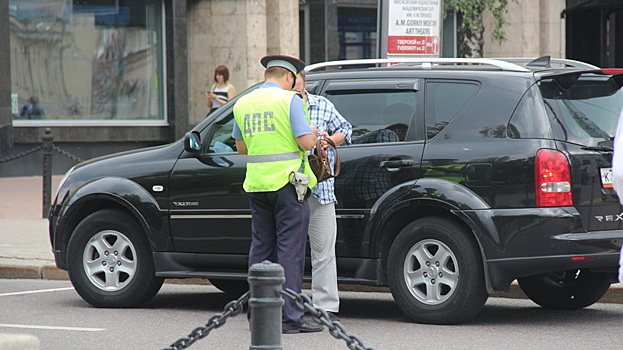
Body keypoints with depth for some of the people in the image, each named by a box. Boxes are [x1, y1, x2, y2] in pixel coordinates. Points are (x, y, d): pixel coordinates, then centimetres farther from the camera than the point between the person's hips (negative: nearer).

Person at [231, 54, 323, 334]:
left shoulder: (243, 104, 10)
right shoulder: (289, 100, -9)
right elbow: (306, 142, -14)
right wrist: (312, 132, 7)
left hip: (257, 185, 6)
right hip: (287, 183, -6)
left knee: (261, 248, 13)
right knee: (290, 250, -4)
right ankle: (290, 318, -6)